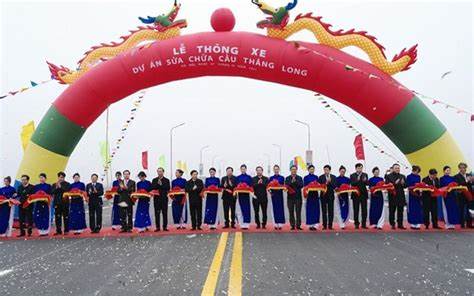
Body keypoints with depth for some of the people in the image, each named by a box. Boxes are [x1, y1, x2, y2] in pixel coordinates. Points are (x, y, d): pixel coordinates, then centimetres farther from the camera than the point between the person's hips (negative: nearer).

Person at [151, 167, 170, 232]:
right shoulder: (154, 180, 13)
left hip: (164, 198, -1)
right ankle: (157, 227, 7)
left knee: (164, 213, 0)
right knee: (157, 213, 1)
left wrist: (161, 184, -12)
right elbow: (152, 188, 0)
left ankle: (165, 227, 5)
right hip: (156, 198, 1)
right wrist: (158, 184, -12)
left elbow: (168, 188, -6)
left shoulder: (166, 180, 7)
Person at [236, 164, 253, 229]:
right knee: (242, 209, 3)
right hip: (240, 194, 1)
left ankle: (246, 223, -2)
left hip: (246, 194, -1)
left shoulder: (249, 177, 6)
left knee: (247, 208, -5)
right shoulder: (238, 177, 10)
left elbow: (251, 186, 3)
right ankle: (242, 224, 8)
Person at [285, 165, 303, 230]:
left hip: (298, 197, 0)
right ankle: (292, 225, 8)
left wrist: (295, 181, -14)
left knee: (298, 212, -2)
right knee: (291, 212, 2)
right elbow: (286, 186, -4)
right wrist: (291, 182, -16)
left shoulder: (299, 178, 8)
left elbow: (301, 186, -5)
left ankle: (298, 225, 3)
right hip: (290, 197, 0)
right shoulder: (287, 178, 8)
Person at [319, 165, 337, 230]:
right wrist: (326, 183, -19)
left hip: (330, 196, 1)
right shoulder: (321, 177, 1)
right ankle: (324, 225, 6)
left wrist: (330, 182, -16)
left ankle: (330, 225, 9)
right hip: (323, 196, -1)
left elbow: (335, 186, -3)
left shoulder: (333, 177, 5)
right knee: (324, 211, 1)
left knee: (331, 211, 2)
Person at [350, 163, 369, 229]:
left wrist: (365, 181, -21)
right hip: (356, 195, -2)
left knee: (364, 210, 2)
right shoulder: (352, 176, 4)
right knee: (356, 210, 1)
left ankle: (364, 224, 8)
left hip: (364, 194, 2)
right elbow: (352, 184, -9)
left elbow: (367, 184, 0)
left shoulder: (365, 175, 10)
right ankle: (356, 224, 8)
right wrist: (357, 180, -23)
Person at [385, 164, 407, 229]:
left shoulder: (403, 176, 16)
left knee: (400, 211, 4)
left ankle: (400, 224, 11)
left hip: (401, 196, 3)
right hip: (392, 196, -3)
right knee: (392, 211, 0)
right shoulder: (389, 176, 3)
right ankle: (392, 224, 8)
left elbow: (406, 186, 12)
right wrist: (395, 183, -16)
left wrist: (403, 183, -8)